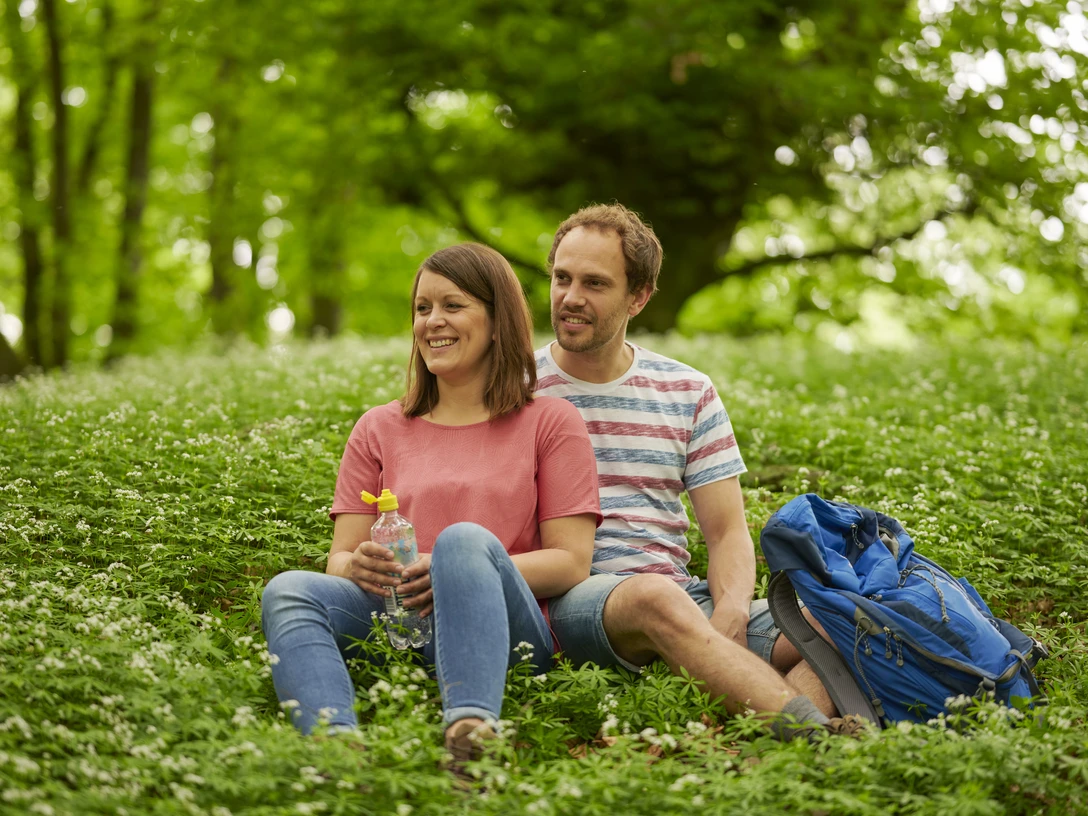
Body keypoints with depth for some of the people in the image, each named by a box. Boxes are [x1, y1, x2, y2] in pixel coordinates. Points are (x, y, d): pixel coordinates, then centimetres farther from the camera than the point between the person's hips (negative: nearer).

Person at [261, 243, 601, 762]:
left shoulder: (550, 422, 13)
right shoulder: (379, 429, 22)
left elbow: (572, 562, 3)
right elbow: (339, 559, 15)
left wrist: (468, 572, -15)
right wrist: (357, 567, -11)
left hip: (503, 629, -3)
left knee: (464, 539, -34)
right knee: (288, 591, -26)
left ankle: (470, 726, -57)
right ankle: (336, 739, -54)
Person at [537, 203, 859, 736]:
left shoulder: (689, 393, 15)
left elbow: (728, 532, 12)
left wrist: (729, 617, -10)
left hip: (680, 596, 4)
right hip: (568, 602, -4)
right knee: (656, 597, -39)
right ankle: (818, 732, -49)